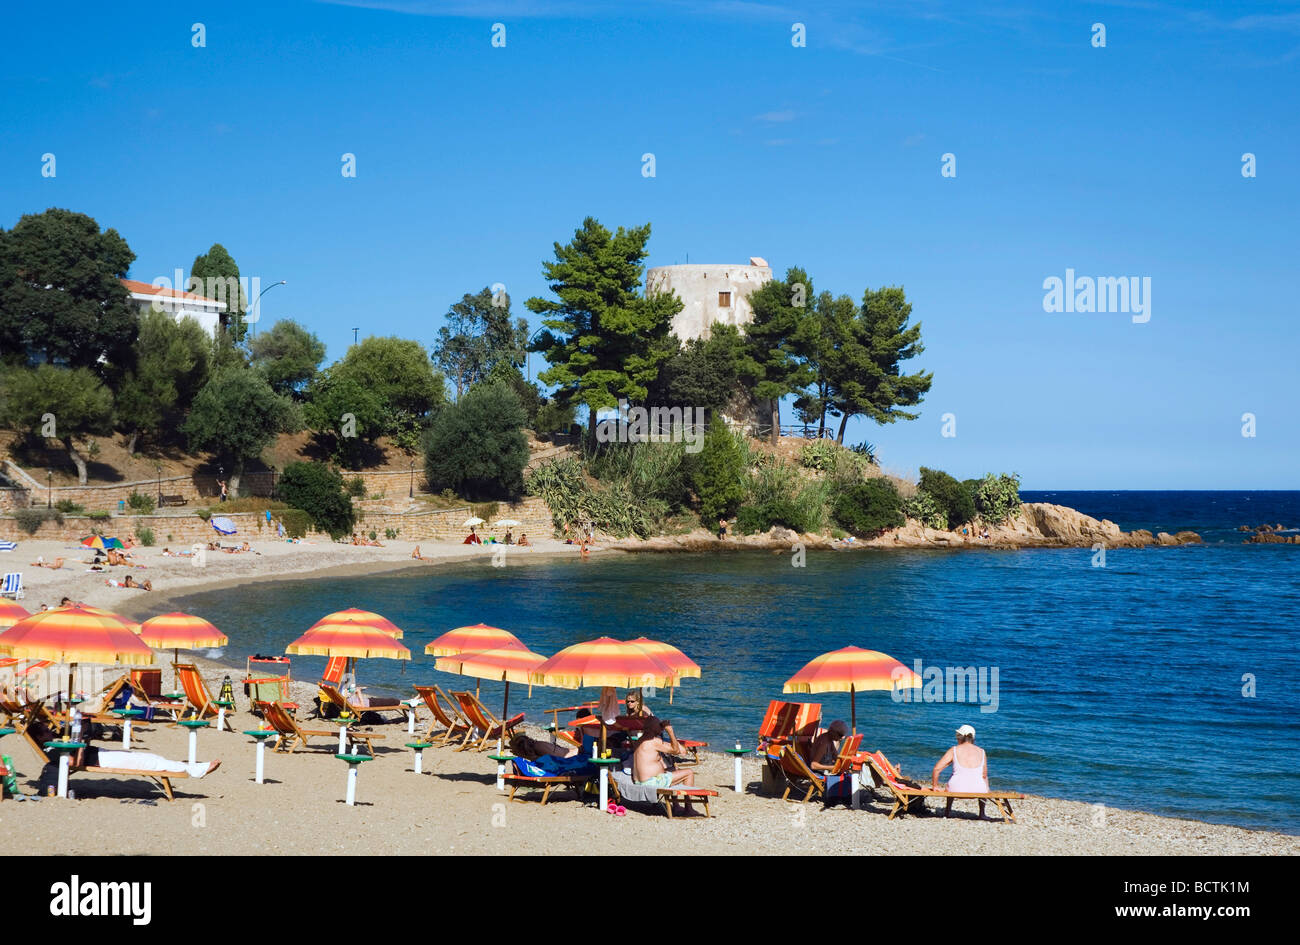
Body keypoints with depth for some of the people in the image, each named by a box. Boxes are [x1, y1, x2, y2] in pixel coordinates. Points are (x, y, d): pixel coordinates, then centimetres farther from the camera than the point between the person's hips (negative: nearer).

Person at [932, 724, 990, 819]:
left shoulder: (954, 750, -1)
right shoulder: (981, 752, 4)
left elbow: (937, 769, -2)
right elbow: (984, 775, 12)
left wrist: (935, 786, 12)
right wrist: (987, 789, 31)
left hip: (957, 790, -1)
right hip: (978, 791, 1)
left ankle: (948, 811, 46)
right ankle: (982, 813, 38)